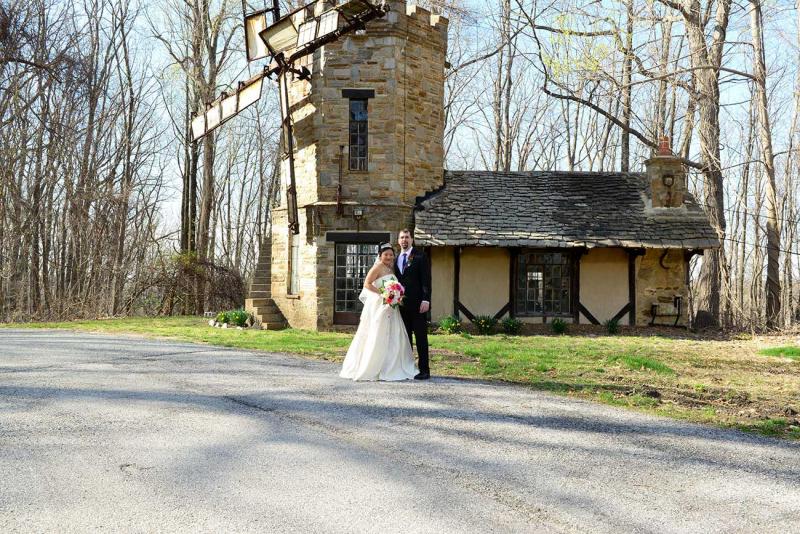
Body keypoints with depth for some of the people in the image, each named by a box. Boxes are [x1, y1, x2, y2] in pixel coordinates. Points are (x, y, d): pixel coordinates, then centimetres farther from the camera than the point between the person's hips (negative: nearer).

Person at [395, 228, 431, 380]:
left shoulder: (420, 257, -2)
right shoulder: (396, 259, 16)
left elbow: (426, 280, -8)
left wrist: (425, 300, -16)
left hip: (417, 304, -6)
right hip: (402, 304, 6)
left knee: (421, 337, -3)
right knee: (405, 338, 9)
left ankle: (424, 370, 0)